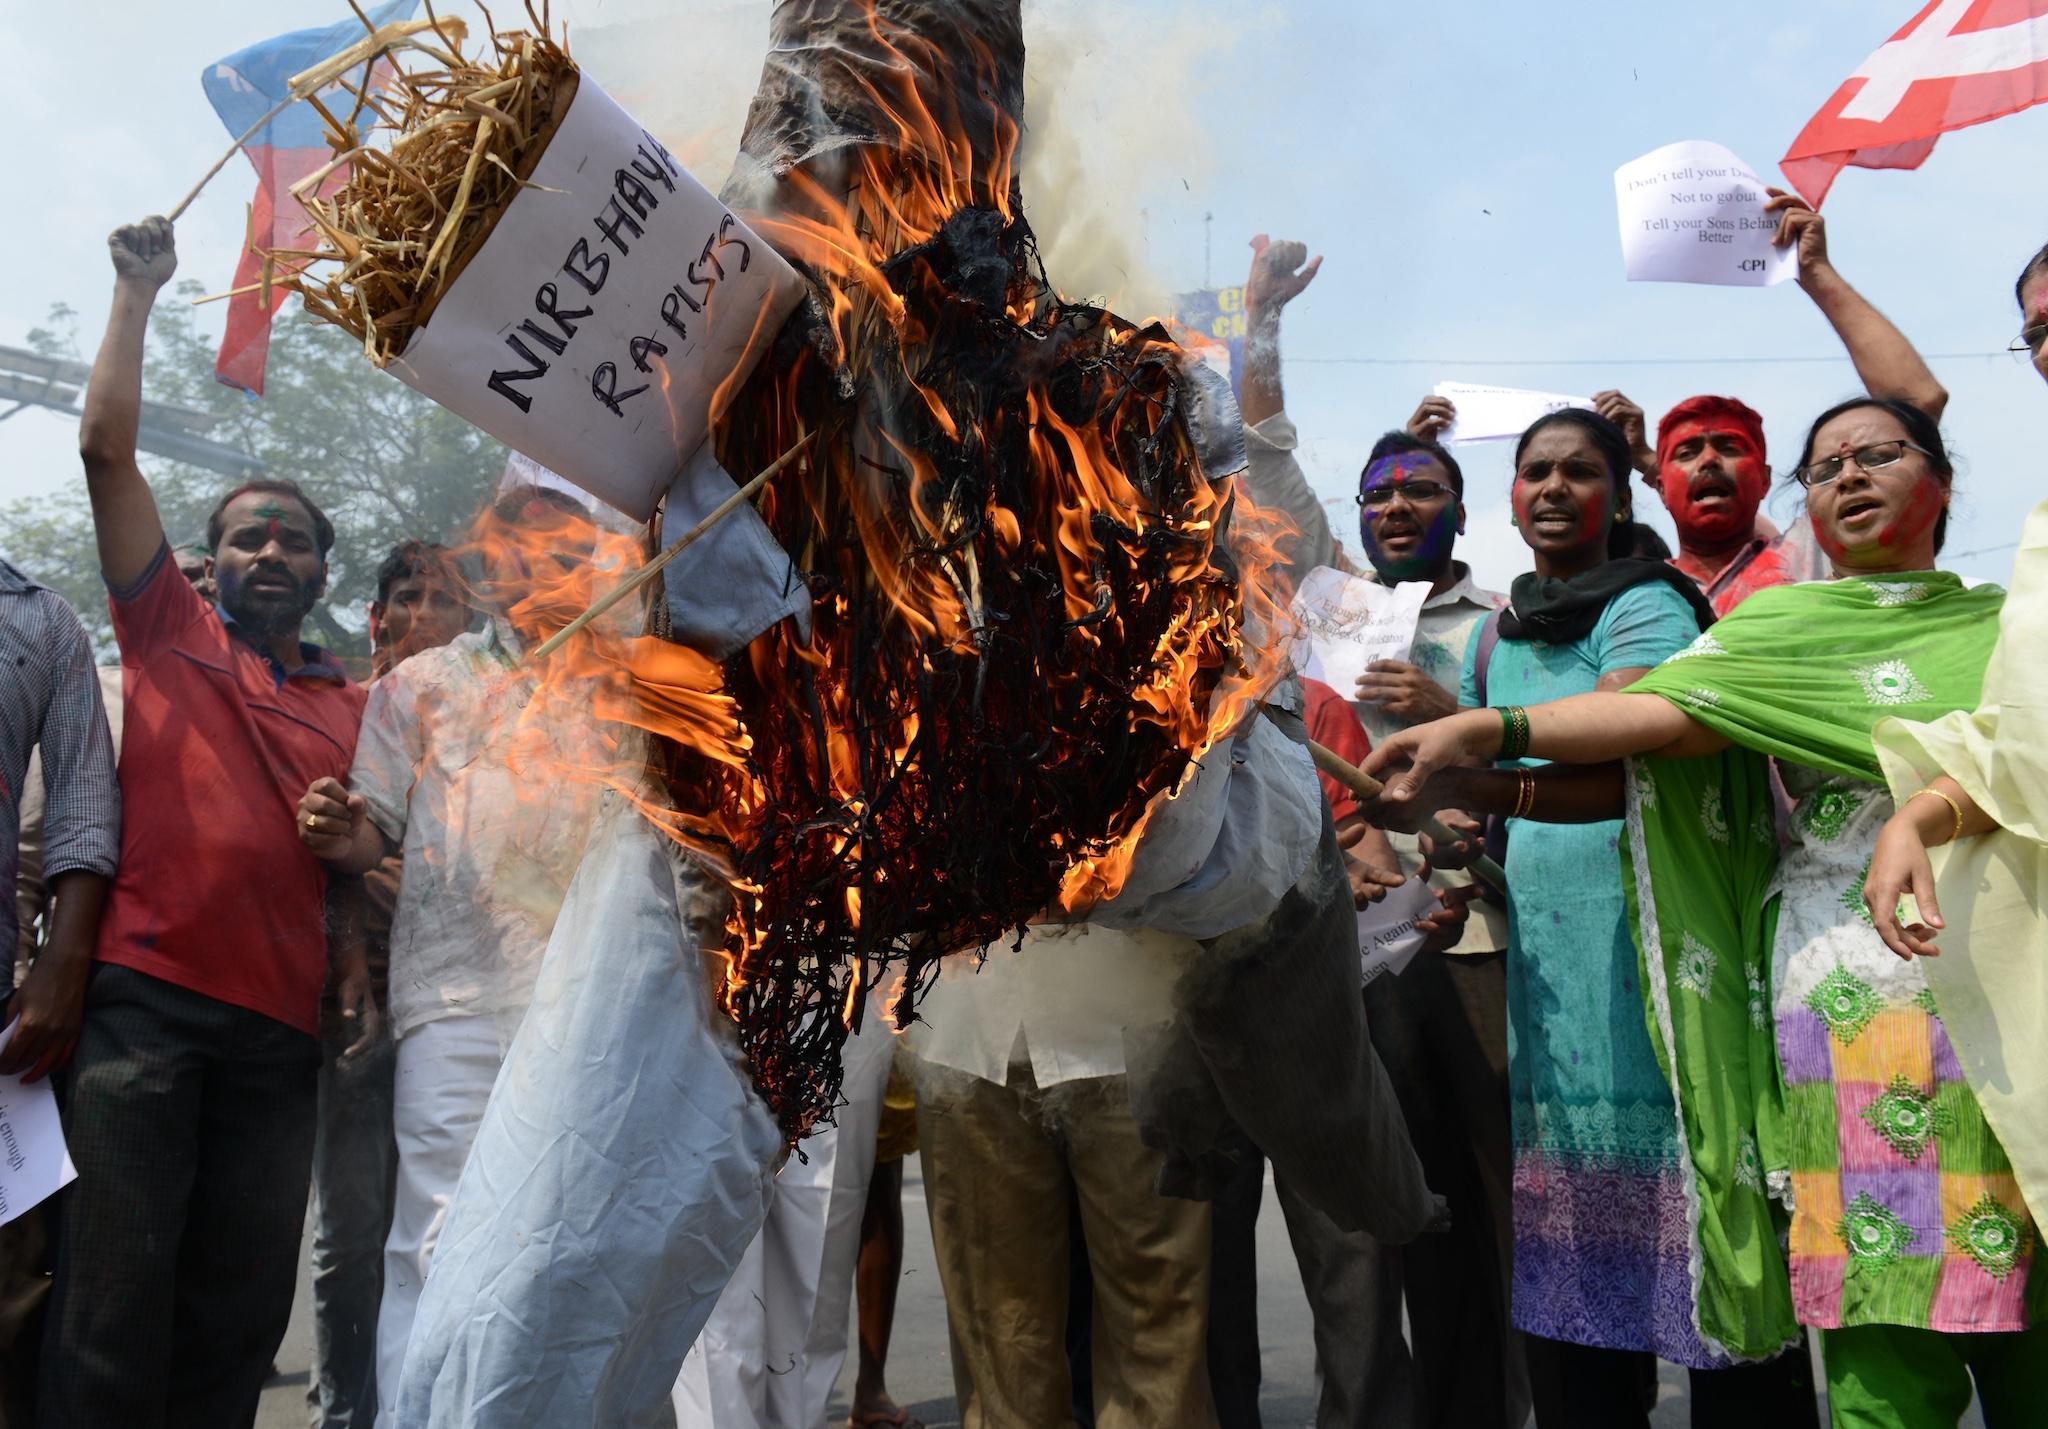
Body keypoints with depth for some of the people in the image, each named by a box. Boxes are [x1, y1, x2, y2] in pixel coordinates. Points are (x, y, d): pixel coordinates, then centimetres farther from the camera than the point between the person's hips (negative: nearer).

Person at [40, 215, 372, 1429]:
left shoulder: (358, 709, 16)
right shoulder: (170, 636, 12)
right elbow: (108, 449, 8)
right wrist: (138, 295, 9)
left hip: (283, 1032, 3)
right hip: (147, 1002, -2)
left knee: (237, 1326, 6)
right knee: (118, 1307, -3)